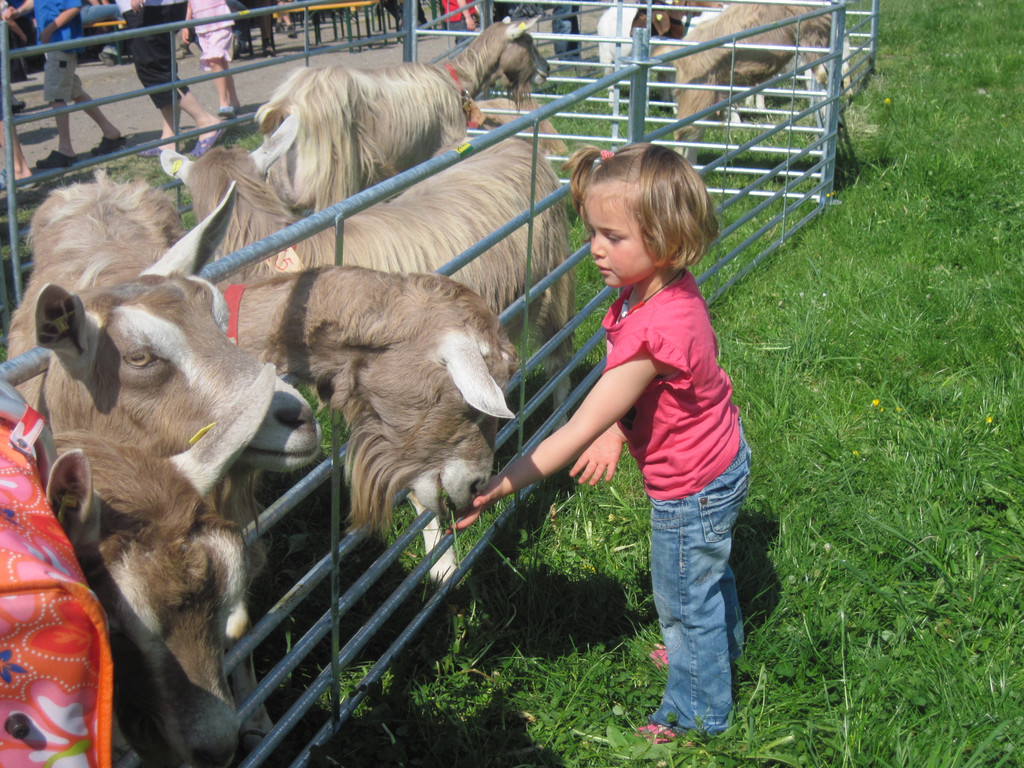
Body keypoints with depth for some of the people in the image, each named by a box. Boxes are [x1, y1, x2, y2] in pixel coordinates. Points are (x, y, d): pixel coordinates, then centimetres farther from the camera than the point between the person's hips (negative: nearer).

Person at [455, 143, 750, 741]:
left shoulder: (653, 331, -40)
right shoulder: (670, 288, -12)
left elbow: (579, 432, -37)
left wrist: (494, 489, -35)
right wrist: (618, 430, -12)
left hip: (691, 492, -9)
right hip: (720, 456, 9)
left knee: (684, 602, 16)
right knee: (706, 571, 34)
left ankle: (696, 712, 39)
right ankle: (721, 647, 61)